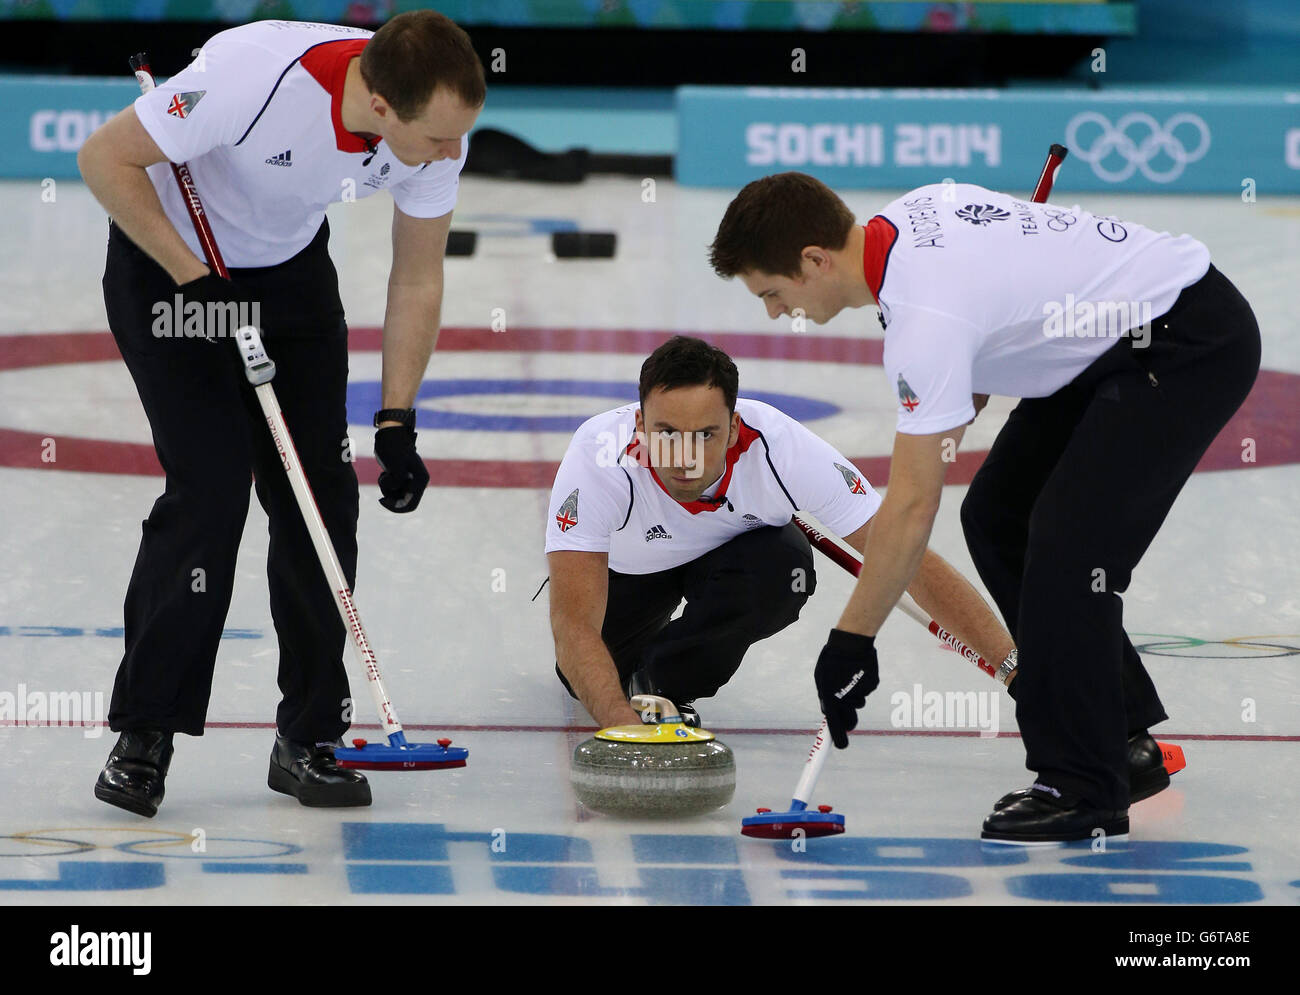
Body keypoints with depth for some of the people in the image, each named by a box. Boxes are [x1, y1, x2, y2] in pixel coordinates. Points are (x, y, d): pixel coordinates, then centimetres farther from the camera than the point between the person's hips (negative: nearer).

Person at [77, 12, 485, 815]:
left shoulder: (439, 124, -21)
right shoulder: (258, 77, -39)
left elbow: (418, 279, -6)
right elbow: (106, 158, -25)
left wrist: (397, 423, -11)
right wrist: (195, 280, -24)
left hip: (292, 267, 5)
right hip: (170, 258, -5)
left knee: (322, 493, -2)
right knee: (211, 485, -16)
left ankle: (310, 738, 8)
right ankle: (143, 736, -5)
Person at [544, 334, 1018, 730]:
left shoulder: (782, 450, -38)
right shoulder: (598, 458, -41)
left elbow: (909, 561, -36)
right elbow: (573, 626, -45)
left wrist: (1012, 663, -43)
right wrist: (627, 729, -62)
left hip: (727, 549, -2)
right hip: (626, 565, 2)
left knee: (784, 564, -30)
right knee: (591, 679, -13)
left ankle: (666, 684, -6)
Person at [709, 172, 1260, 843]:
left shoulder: (925, 314, -28)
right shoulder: (907, 214, -1)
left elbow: (911, 508, -25)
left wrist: (850, 641, -17)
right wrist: (959, 402, 16)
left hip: (1194, 342, -11)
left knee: (1067, 540, -20)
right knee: (996, 518, 7)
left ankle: (1083, 790, -11)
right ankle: (1122, 742, 13)